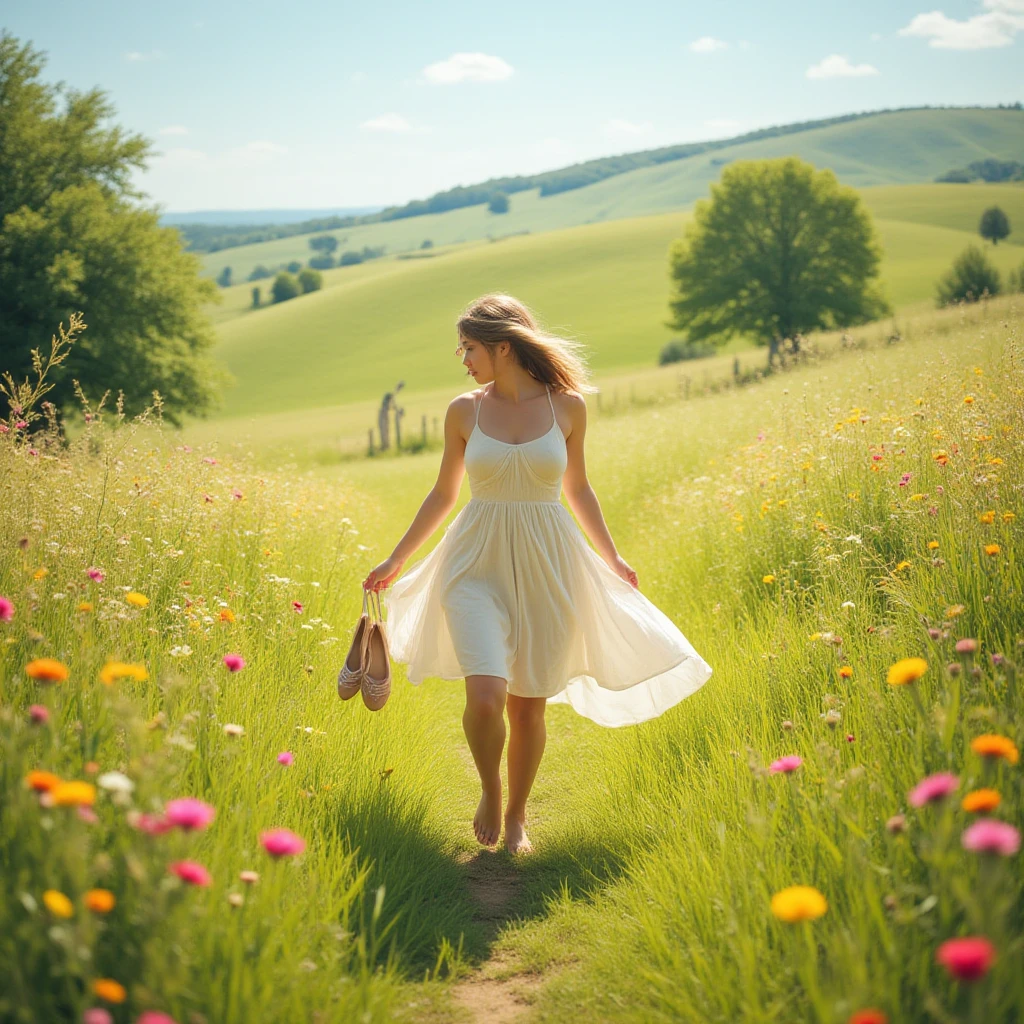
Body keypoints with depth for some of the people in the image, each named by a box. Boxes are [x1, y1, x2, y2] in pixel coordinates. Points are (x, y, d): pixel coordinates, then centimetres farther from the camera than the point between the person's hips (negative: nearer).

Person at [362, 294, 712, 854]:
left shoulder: (566, 405, -1)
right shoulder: (464, 411, 0)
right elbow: (442, 495, 12)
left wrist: (612, 558, 15)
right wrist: (394, 561, 14)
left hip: (545, 568, 1)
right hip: (478, 565, 0)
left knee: (529, 704, 7)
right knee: (486, 696, -18)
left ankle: (517, 815, 31)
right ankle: (489, 791, 13)